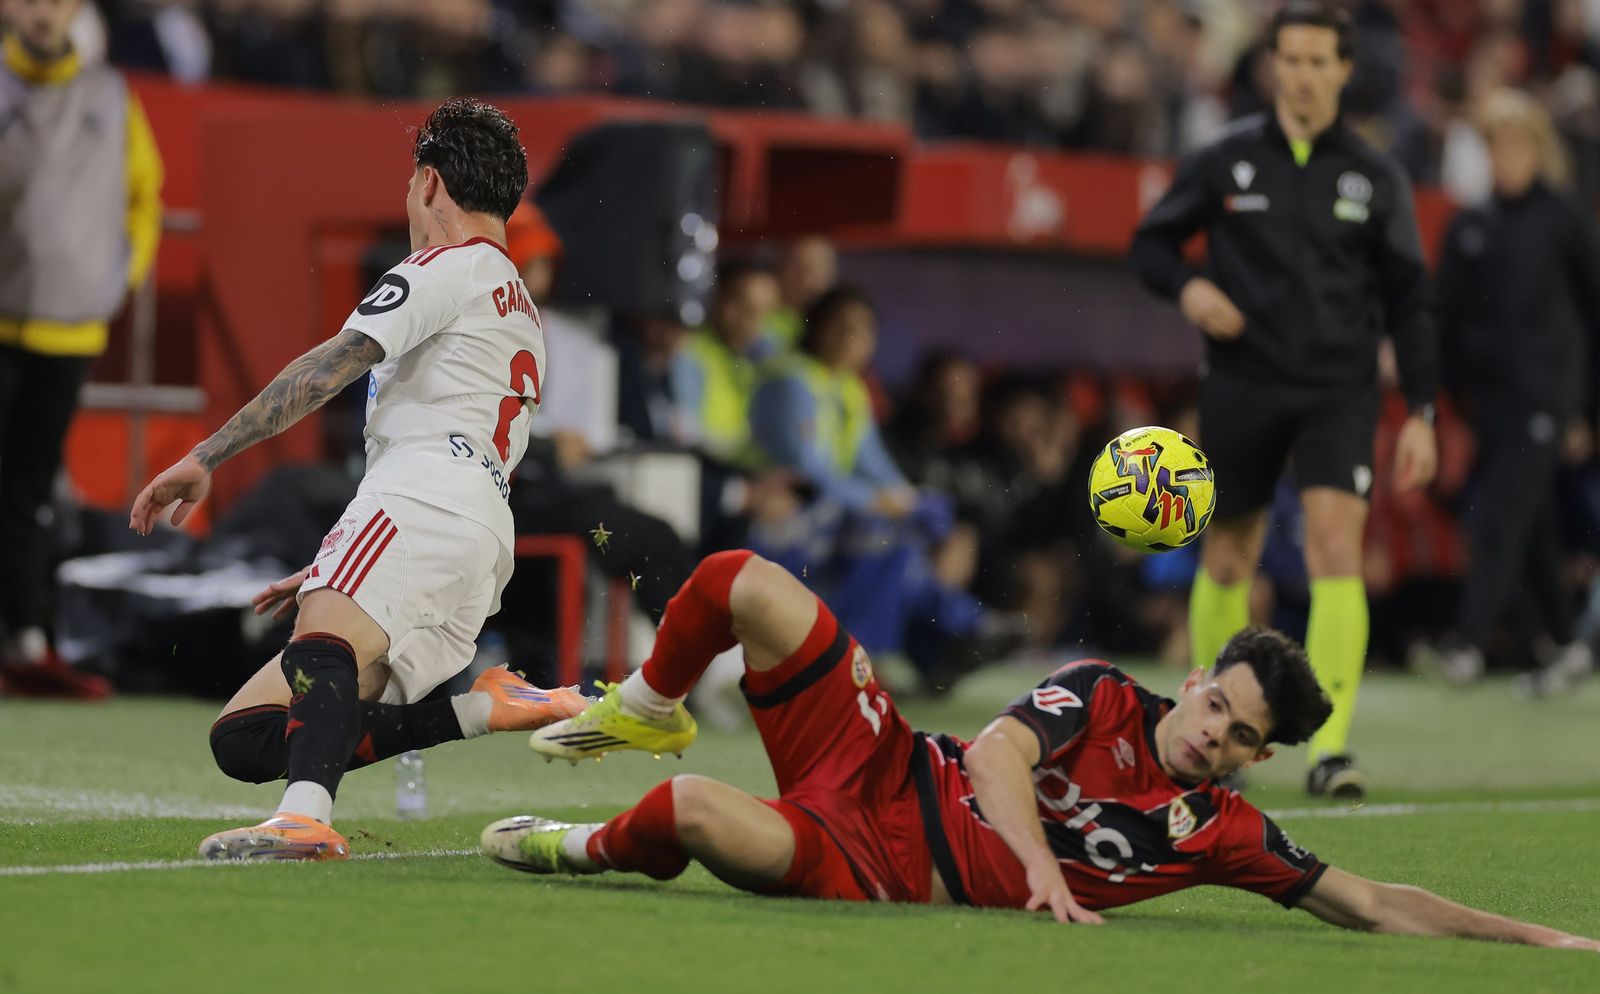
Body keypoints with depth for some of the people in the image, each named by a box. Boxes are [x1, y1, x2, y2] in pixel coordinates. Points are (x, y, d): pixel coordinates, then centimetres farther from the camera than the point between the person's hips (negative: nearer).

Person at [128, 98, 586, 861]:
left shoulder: (448, 267, 10)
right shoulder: (524, 320, 39)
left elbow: (329, 368, -4)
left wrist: (207, 457, -9)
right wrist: (332, 572, 39)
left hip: (425, 497, -8)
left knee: (324, 636, -36)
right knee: (245, 740, 0)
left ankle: (307, 819, -64)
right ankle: (489, 708, -9)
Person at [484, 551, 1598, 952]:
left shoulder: (1224, 833, -6)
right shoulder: (1101, 696, -5)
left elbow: (1373, 903, -6)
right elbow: (999, 754, -19)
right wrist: (1041, 865, -37)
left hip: (872, 872, -2)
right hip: (888, 768, 2)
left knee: (705, 813, -34)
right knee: (749, 584, -13)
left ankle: (599, 850, 4)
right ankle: (649, 711, 21)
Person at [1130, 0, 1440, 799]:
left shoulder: (1374, 178, 4)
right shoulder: (1225, 162, 2)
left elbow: (1408, 302, 8)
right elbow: (1152, 240, 11)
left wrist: (1421, 411, 1)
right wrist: (1187, 288, -11)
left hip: (1340, 388, -1)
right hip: (1243, 387, 1)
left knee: (1336, 545, -16)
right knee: (1229, 554, 9)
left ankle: (1330, 749, -19)